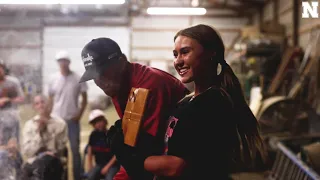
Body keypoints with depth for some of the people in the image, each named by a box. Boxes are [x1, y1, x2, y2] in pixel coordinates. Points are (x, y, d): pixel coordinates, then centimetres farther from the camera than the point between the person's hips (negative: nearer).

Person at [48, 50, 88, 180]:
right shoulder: (53, 79, 3)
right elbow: (51, 99, 9)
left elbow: (84, 99, 2)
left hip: (72, 120, -2)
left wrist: (79, 114, -7)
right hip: (57, 119, 2)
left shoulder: (78, 79, -4)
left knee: (75, 149, 4)